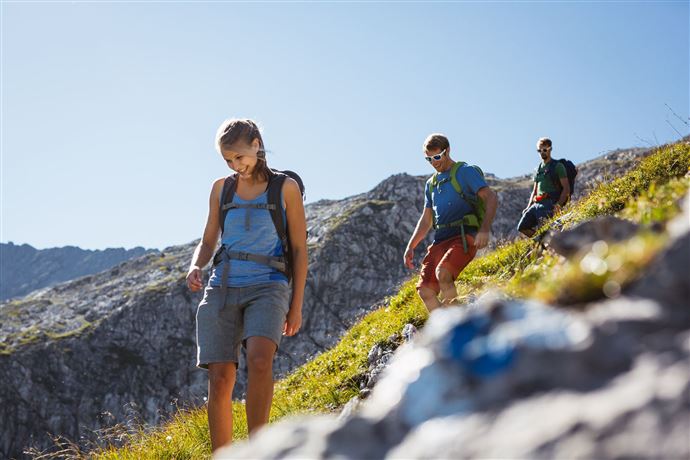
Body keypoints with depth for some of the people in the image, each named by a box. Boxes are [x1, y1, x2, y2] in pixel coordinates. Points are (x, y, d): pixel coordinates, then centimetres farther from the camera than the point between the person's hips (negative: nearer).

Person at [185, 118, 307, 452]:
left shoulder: (286, 188, 4)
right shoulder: (221, 189, 14)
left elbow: (299, 249, 5)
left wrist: (296, 305, 2)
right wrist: (195, 267, -3)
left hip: (267, 287, -3)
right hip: (222, 289, 3)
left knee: (259, 359, -30)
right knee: (220, 381, -6)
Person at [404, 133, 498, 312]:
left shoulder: (466, 171, 2)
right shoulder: (431, 183, 22)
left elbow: (491, 198, -7)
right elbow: (426, 219, 26)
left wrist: (484, 229, -22)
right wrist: (410, 247, 16)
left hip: (464, 237, -7)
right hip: (440, 240, 7)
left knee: (442, 272, -32)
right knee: (425, 290, -10)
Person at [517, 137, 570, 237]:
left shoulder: (558, 166, 2)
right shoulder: (538, 169, 22)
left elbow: (566, 188, -5)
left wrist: (558, 205, -19)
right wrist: (528, 207, 13)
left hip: (550, 203, -7)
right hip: (537, 203, 7)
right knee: (522, 227, -3)